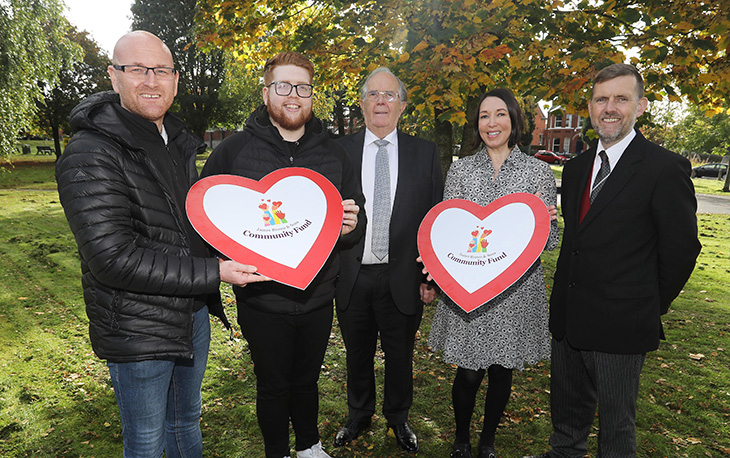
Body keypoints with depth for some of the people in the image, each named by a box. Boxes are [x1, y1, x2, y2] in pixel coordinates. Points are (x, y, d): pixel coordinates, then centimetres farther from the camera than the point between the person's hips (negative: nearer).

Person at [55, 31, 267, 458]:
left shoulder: (178, 143, 8)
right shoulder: (89, 155, -19)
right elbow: (113, 258, -26)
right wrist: (212, 272, -26)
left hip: (193, 312, 7)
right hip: (138, 330, -7)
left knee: (187, 420, 26)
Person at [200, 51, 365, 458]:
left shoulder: (333, 153, 4)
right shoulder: (234, 150, -4)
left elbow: (359, 221, 7)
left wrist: (350, 226, -16)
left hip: (318, 297, 3)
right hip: (262, 298, -2)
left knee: (307, 380, 21)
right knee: (273, 386, 15)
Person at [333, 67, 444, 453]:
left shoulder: (425, 154, 2)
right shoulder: (339, 150, 1)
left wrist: (430, 275, -2)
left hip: (402, 278, 0)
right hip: (351, 277, 1)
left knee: (400, 355, 16)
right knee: (357, 353, 17)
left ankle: (398, 418, 41)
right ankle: (359, 414, 42)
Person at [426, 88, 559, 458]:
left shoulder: (539, 171, 1)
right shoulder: (460, 170, 3)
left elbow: (549, 240, 3)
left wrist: (542, 222, -19)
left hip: (517, 288, 1)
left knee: (502, 372, 12)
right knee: (469, 373, 4)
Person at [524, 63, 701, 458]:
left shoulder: (665, 168, -13)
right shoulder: (576, 167, 8)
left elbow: (681, 248, -10)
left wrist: (651, 307, -2)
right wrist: (567, 291, 10)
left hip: (620, 324, -6)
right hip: (567, 319, 6)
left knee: (617, 421, 13)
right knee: (566, 405, 23)